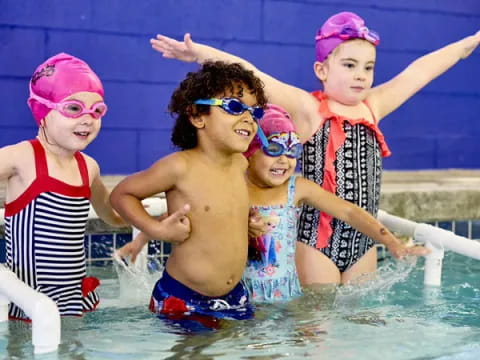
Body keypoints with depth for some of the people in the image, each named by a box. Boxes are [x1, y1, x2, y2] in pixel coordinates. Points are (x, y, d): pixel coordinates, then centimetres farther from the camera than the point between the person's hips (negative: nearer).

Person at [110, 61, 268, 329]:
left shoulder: (241, 164, 2)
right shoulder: (181, 166, -16)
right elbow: (121, 194, -6)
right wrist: (157, 229, -17)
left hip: (234, 297, 6)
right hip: (181, 300, -6)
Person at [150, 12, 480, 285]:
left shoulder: (373, 106, 10)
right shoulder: (307, 109, -7)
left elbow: (418, 71, 19)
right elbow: (250, 75, -17)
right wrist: (200, 53, -28)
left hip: (363, 241, 6)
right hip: (317, 240, -6)